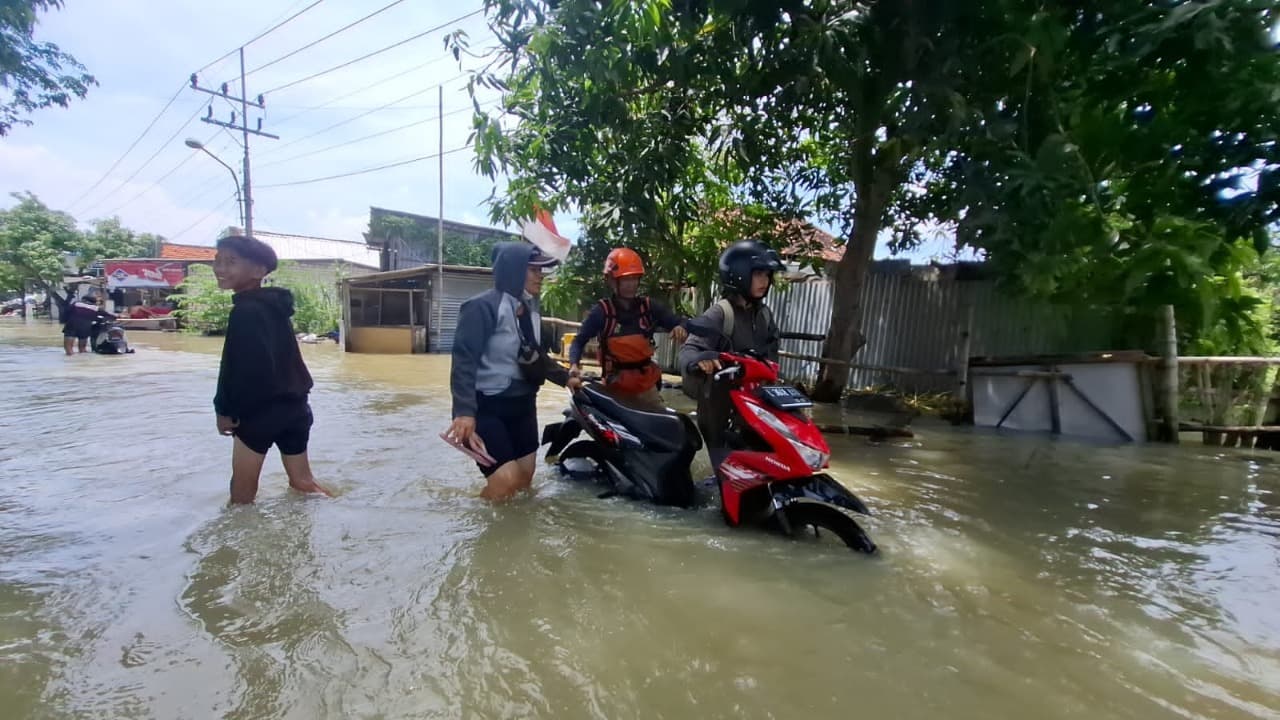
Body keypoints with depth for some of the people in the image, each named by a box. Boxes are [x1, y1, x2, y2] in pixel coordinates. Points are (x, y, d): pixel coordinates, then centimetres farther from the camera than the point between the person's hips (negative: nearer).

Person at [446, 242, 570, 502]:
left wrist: (565, 377, 10)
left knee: (524, 481, 12)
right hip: (487, 407, -8)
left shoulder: (530, 310, 11)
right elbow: (464, 361, -24)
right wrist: (464, 411, -34)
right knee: (506, 481, -15)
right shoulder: (483, 306, -16)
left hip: (522, 405, 8)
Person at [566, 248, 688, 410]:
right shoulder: (602, 311, -7)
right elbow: (579, 341, -7)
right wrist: (574, 364, -26)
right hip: (615, 386, -3)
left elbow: (677, 322, 0)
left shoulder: (649, 307, 1)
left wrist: (680, 327, -24)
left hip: (646, 384, 3)